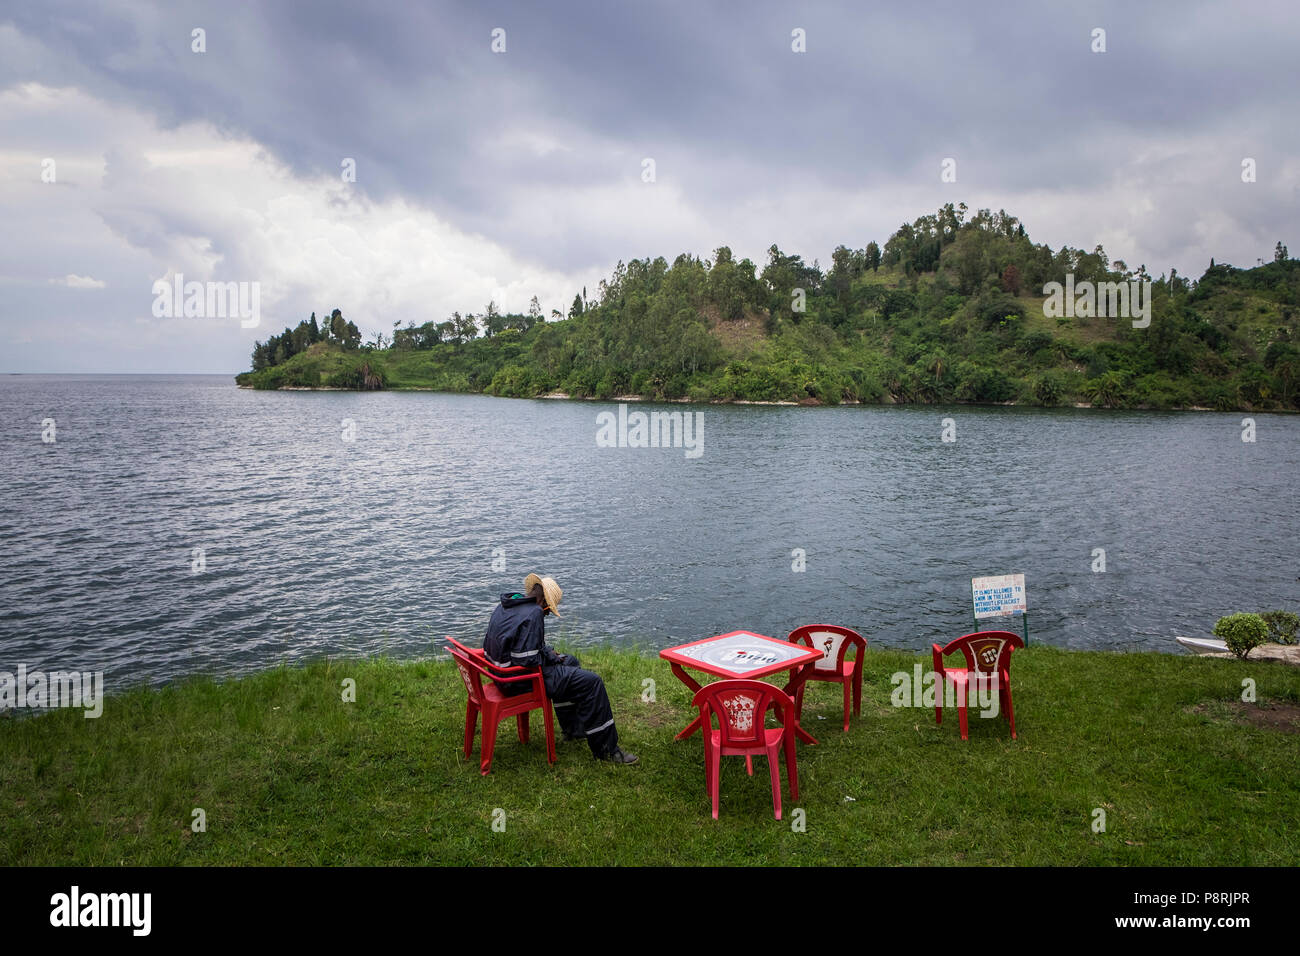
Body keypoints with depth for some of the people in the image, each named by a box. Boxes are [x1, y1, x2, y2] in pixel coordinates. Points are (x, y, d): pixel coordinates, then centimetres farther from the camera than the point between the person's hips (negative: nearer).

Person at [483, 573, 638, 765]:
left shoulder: (504, 606, 8)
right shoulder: (533, 614, -22)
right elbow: (527, 660, -26)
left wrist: (550, 655, 11)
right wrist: (550, 658, -6)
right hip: (521, 681, -10)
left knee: (571, 662, 29)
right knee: (592, 683, -9)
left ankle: (572, 729, 38)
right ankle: (605, 749, -2)